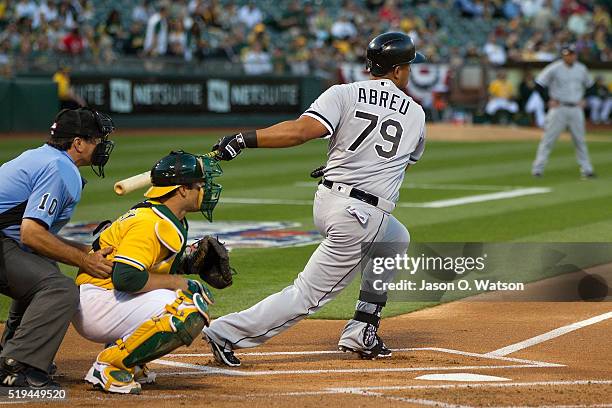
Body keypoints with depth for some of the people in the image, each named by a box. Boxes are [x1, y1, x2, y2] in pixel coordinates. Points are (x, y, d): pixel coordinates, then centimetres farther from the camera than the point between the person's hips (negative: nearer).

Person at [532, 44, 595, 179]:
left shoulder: (581, 69, 7)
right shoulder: (554, 69, -8)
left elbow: (589, 85, 23)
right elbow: (539, 83, -5)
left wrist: (584, 100, 11)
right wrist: (550, 100, -8)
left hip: (576, 109, 4)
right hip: (559, 108, -4)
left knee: (580, 140, 6)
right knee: (548, 139, -5)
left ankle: (586, 170, 10)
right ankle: (537, 169, -2)